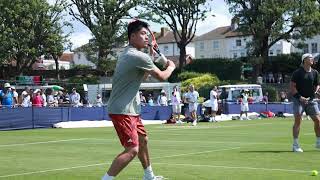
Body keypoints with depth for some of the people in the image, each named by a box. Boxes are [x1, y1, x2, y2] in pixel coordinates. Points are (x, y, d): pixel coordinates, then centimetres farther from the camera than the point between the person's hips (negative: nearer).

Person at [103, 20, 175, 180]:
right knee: (132, 149, -18)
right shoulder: (139, 57, -18)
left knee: (143, 140, 23)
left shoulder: (127, 54, 13)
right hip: (122, 111, -11)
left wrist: (151, 57, 17)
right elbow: (162, 76, -8)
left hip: (131, 109, 11)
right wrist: (171, 66, 13)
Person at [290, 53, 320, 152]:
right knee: (298, 120, -13)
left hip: (311, 100, 5)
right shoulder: (297, 72, -6)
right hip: (299, 99, -5)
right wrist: (300, 97, -17)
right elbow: (292, 87, -7)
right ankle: (295, 145, -8)